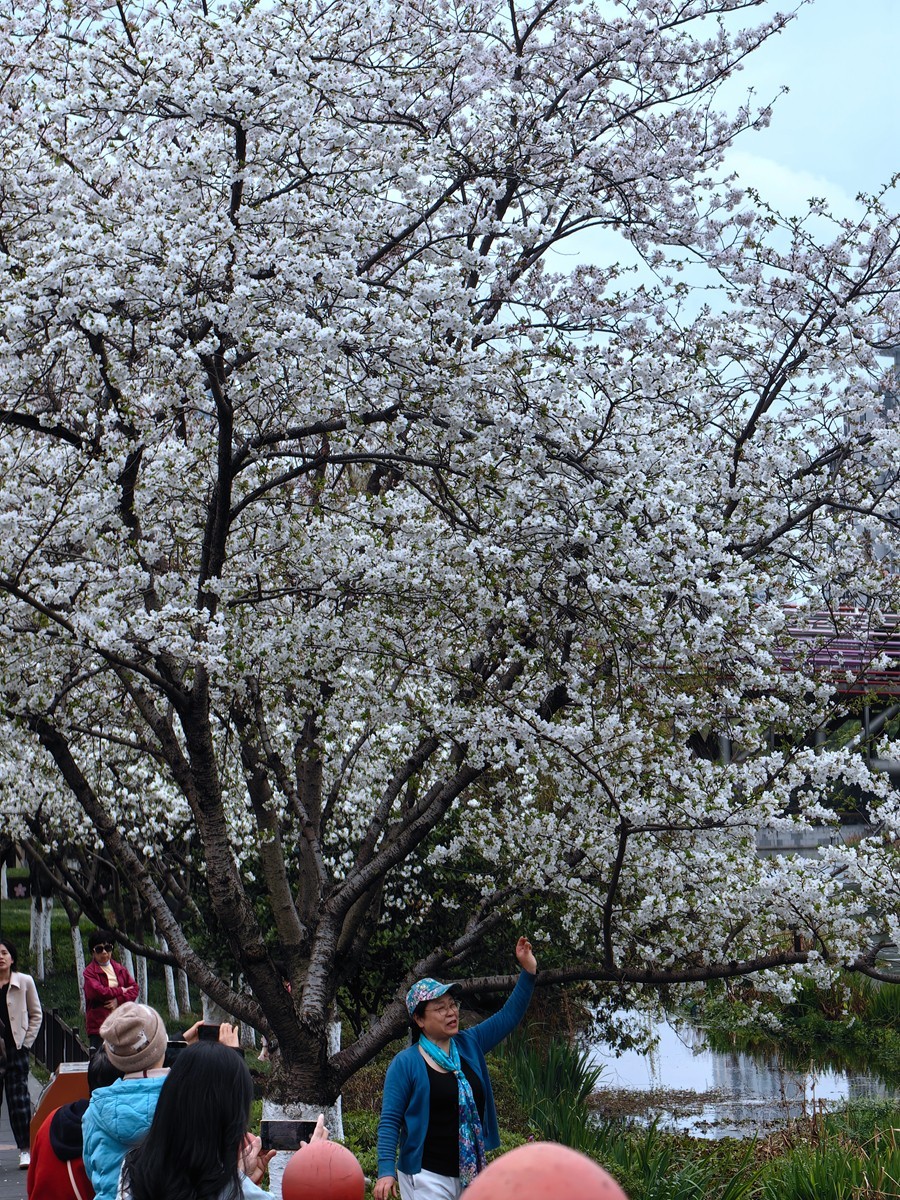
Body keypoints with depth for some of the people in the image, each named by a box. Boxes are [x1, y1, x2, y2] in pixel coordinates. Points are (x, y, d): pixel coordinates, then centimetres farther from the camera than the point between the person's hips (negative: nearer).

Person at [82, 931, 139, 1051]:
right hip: (99, 1025, -5)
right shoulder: (89, 972, -2)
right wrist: (120, 991, -4)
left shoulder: (119, 969, 15)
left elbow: (134, 989, 9)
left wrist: (119, 1000, -10)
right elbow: (98, 992, -17)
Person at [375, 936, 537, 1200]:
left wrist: (529, 971, 2)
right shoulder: (405, 1063, -6)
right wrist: (386, 1171, -18)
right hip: (427, 1176, -5)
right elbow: (390, 1121, -7)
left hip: (470, 1174, 5)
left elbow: (508, 1016, 12)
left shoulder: (469, 1045, 9)